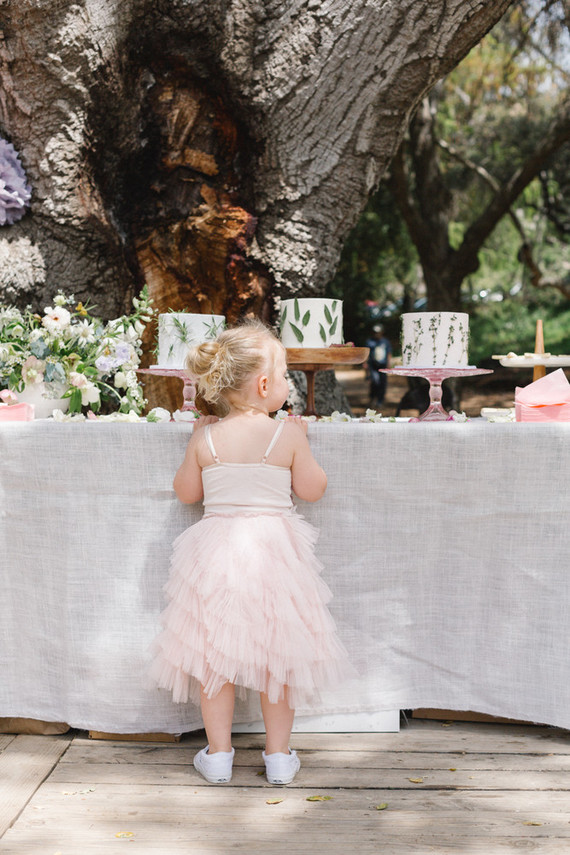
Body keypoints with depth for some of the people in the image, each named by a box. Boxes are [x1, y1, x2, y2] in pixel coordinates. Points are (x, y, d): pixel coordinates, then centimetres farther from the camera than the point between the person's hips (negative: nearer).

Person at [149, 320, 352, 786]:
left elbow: (186, 491, 8)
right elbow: (312, 489, 0)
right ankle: (278, 755, 20)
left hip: (217, 553, 1)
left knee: (214, 652, 12)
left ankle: (218, 753, 19)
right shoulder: (288, 435, -8)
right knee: (278, 655, 12)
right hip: (274, 551, -1)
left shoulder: (206, 438, -3)